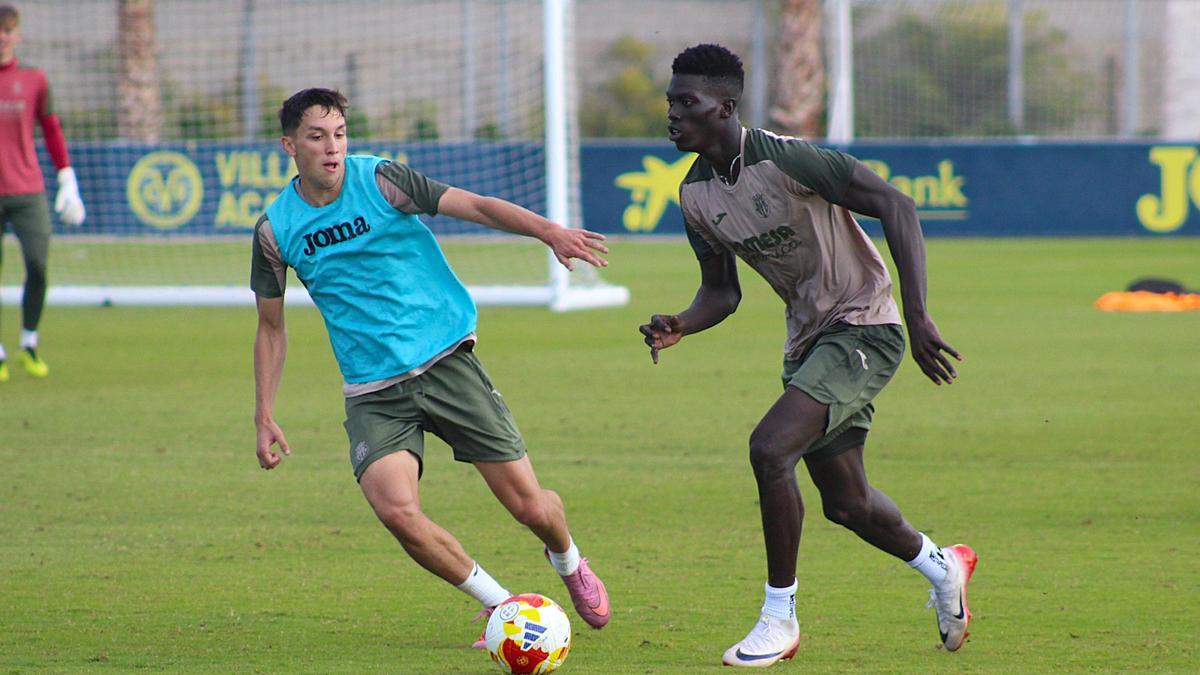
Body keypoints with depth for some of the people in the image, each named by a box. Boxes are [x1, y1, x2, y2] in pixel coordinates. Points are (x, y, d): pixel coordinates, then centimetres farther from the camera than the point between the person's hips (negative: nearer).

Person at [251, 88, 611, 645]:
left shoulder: (378, 180, -6)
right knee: (396, 511, -24)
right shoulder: (276, 229, 1)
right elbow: (271, 327, 15)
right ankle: (500, 604, 0)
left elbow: (477, 206, -13)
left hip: (446, 363, -1)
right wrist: (265, 416, 9)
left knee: (530, 505, -3)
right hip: (372, 393, 1)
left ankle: (569, 563, 35)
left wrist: (548, 231, -30)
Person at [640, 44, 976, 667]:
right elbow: (723, 292, 12)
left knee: (770, 448, -24)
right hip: (807, 339, 8)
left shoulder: (785, 159, -22)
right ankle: (941, 567, 45)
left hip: (863, 328, -8)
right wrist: (680, 327, -11)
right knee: (845, 503, 15)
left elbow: (896, 206, -20)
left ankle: (780, 618, -11)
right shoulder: (695, 195, 1)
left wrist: (918, 317, -25)